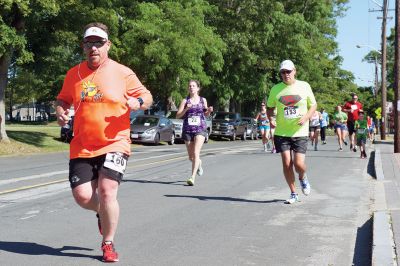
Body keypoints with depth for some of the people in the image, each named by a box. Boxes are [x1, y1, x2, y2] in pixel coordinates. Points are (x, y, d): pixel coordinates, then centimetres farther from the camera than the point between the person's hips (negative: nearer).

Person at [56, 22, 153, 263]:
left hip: (114, 143, -3)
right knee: (82, 196, -3)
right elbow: (63, 99, 21)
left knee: (107, 191, -16)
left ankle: (108, 245, 5)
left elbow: (147, 96, 5)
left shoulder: (123, 73, -2)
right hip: (81, 147, 3)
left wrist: (138, 102, -18)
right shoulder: (74, 74, 7)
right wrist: (61, 112, -2)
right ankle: (102, 211, 35)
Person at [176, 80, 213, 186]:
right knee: (191, 157, 10)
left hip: (200, 129, -1)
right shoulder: (185, 101, 4)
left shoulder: (203, 100, 8)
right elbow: (178, 115, -1)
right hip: (187, 129, 1)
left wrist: (209, 111, -2)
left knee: (196, 153, -18)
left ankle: (192, 177, -20)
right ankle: (198, 163, 45)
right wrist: (186, 109, -17)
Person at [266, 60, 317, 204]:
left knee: (299, 164, -9)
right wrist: (271, 118, -6)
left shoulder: (304, 86, 1)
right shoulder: (276, 89, 3)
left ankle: (303, 178, 28)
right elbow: (270, 108, 14)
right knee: (286, 164, -3)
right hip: (282, 133, 1)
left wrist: (306, 117, -10)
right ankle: (293, 194, 13)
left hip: (300, 133, -1)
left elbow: (313, 105, 8)